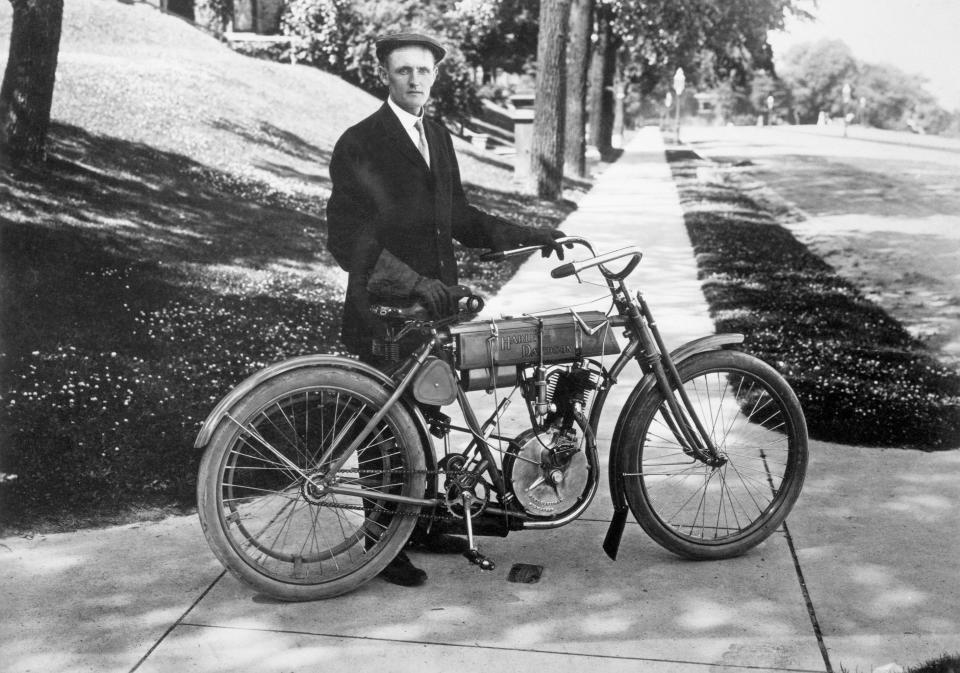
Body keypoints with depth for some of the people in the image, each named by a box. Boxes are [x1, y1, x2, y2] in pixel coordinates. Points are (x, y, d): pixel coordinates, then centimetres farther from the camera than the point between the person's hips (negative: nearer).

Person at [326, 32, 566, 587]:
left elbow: (459, 217, 20)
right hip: (384, 312, -7)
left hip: (434, 305, 7)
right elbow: (348, 239, -17)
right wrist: (411, 281, -27)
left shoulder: (438, 137, 15)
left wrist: (527, 236, 11)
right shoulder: (360, 144, -10)